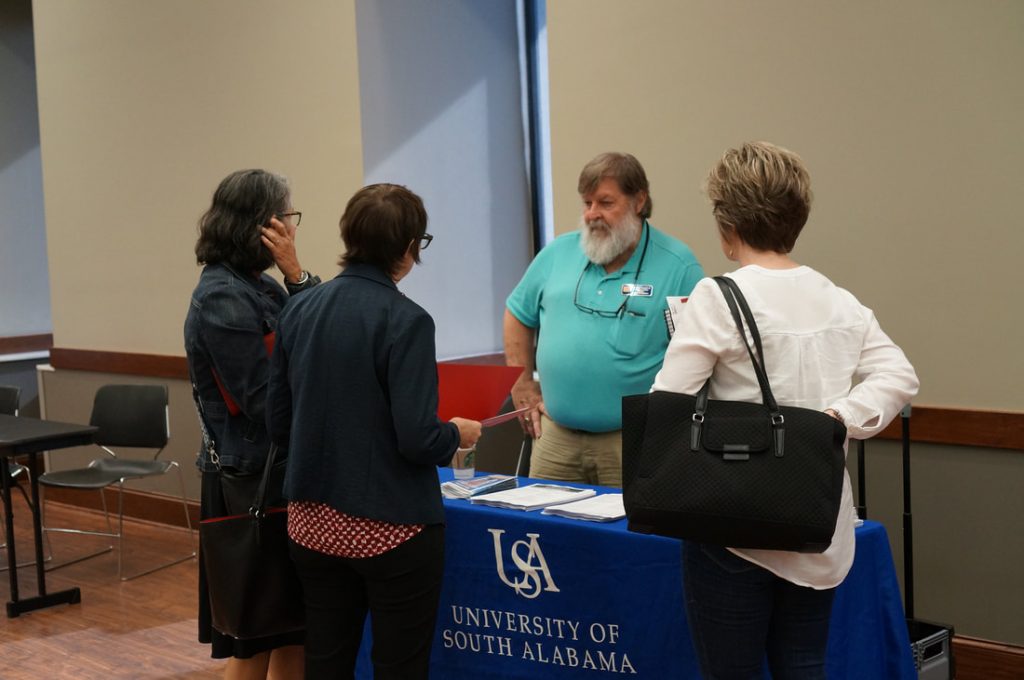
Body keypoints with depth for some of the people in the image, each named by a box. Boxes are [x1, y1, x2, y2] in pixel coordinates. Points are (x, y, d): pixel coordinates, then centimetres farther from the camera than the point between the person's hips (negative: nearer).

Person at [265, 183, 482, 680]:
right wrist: (457, 434, 1)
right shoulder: (405, 320, -16)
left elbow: (279, 423, 8)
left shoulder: (299, 310, 3)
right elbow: (416, 438, -19)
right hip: (389, 528, -6)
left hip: (312, 523, 6)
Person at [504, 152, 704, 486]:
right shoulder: (558, 253, 7)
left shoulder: (678, 267, -6)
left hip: (634, 443, -4)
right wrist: (523, 387, 12)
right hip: (556, 433, 4)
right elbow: (518, 315, 18)